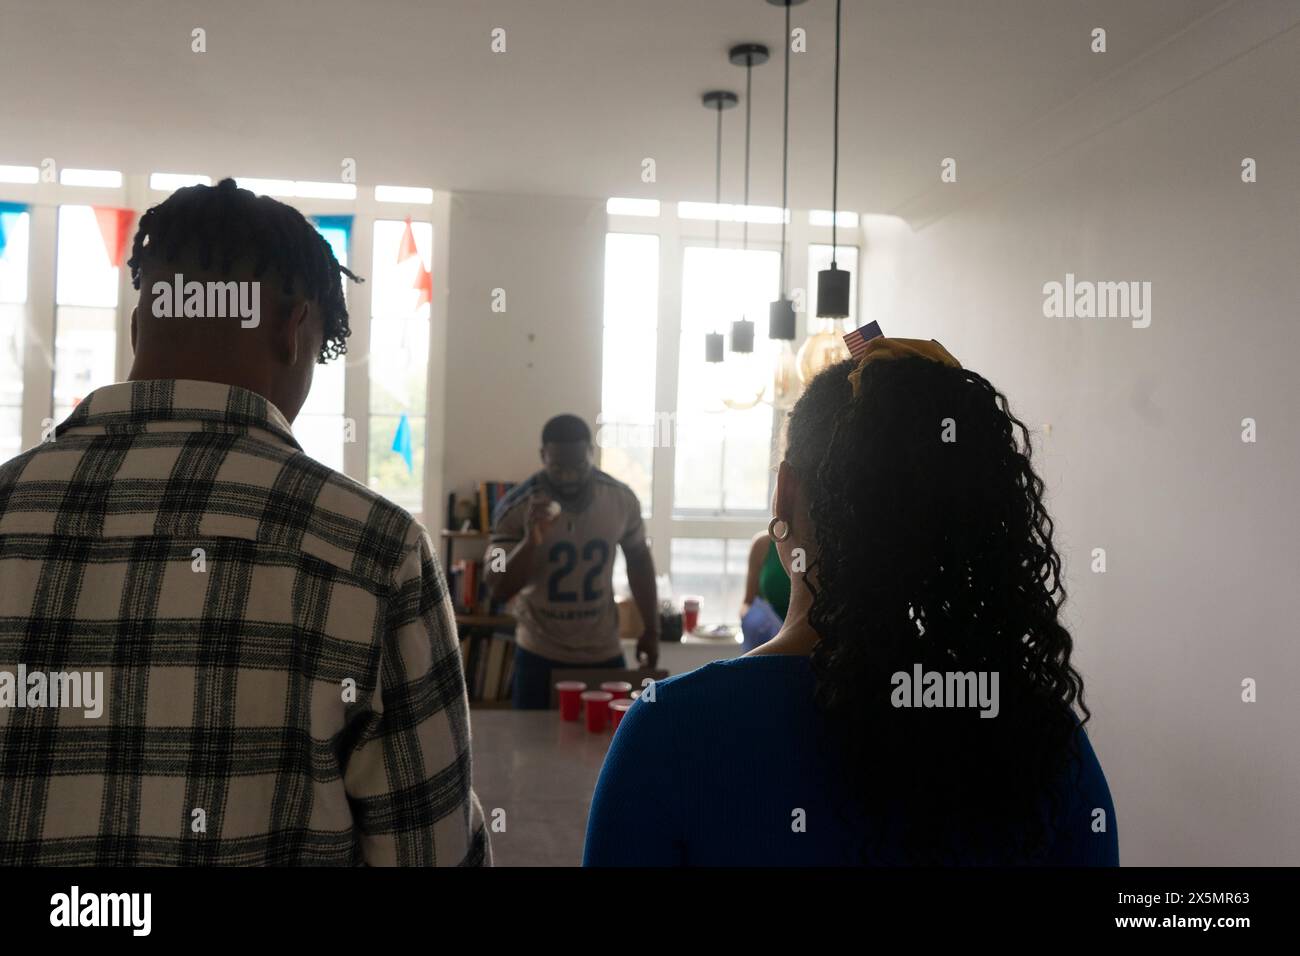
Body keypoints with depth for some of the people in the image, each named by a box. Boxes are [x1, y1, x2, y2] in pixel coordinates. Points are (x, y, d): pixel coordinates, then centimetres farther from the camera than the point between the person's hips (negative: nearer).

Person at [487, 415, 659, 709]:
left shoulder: (622, 499, -8)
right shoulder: (516, 507, -15)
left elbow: (638, 558, 10)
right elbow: (499, 590, -15)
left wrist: (651, 628, 10)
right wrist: (531, 541, -31)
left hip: (605, 652, 2)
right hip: (540, 656, -2)